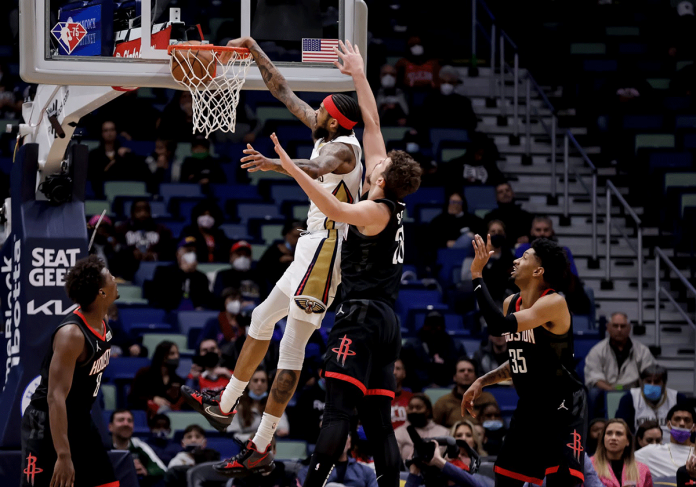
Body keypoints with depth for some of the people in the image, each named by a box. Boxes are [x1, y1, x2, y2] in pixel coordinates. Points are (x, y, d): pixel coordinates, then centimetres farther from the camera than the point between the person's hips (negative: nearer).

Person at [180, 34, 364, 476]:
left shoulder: (342, 147, -19)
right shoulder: (327, 135, 9)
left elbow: (318, 169, -43)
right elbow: (283, 92, 19)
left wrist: (276, 164, -61)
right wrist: (254, 50, 19)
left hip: (328, 250, -11)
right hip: (315, 247, 11)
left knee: (292, 348, -12)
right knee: (262, 319, 23)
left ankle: (261, 449, -14)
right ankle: (225, 407, 38)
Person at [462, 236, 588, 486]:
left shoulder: (554, 304, -21)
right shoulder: (511, 303, 6)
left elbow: (498, 325, -33)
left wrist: (477, 275, -27)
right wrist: (483, 381, 9)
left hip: (563, 409, -9)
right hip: (529, 407, 9)